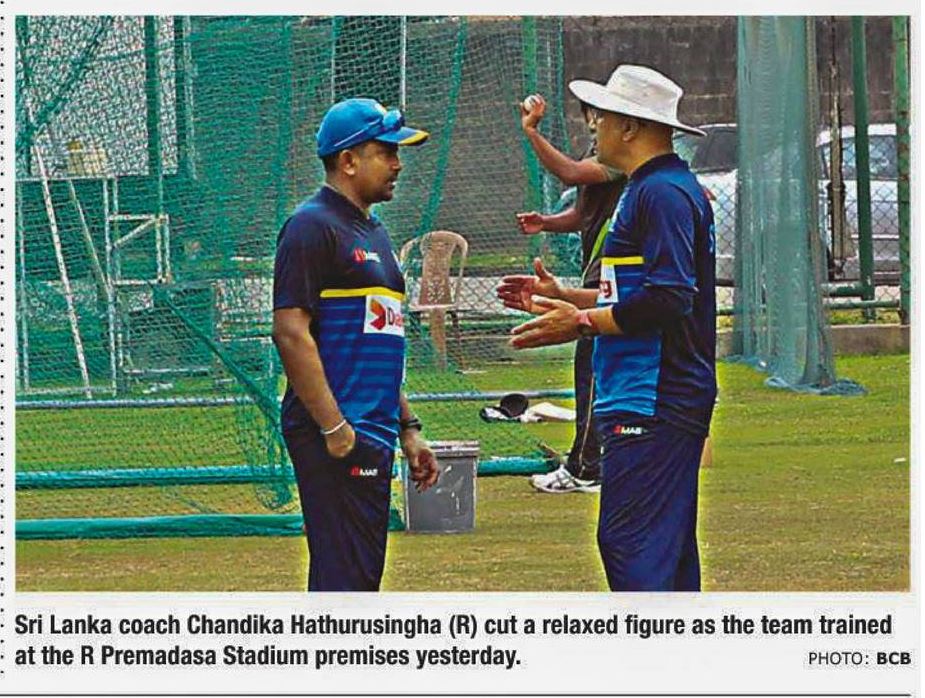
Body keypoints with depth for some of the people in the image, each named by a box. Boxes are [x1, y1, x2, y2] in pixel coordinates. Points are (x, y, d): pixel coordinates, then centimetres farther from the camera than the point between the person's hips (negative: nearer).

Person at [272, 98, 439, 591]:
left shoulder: (372, 232, 21)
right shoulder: (313, 226, -9)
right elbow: (290, 332, -17)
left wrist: (407, 428, 22)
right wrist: (333, 427, -21)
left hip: (372, 437, 10)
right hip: (334, 437, -10)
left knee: (362, 576, 12)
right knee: (343, 575, -13)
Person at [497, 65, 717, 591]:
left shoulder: (663, 193, -14)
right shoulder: (650, 188, 20)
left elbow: (668, 301, -22)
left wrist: (581, 324, -18)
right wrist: (565, 297, 22)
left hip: (652, 405, -11)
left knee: (632, 544, -14)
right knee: (668, 544, 12)